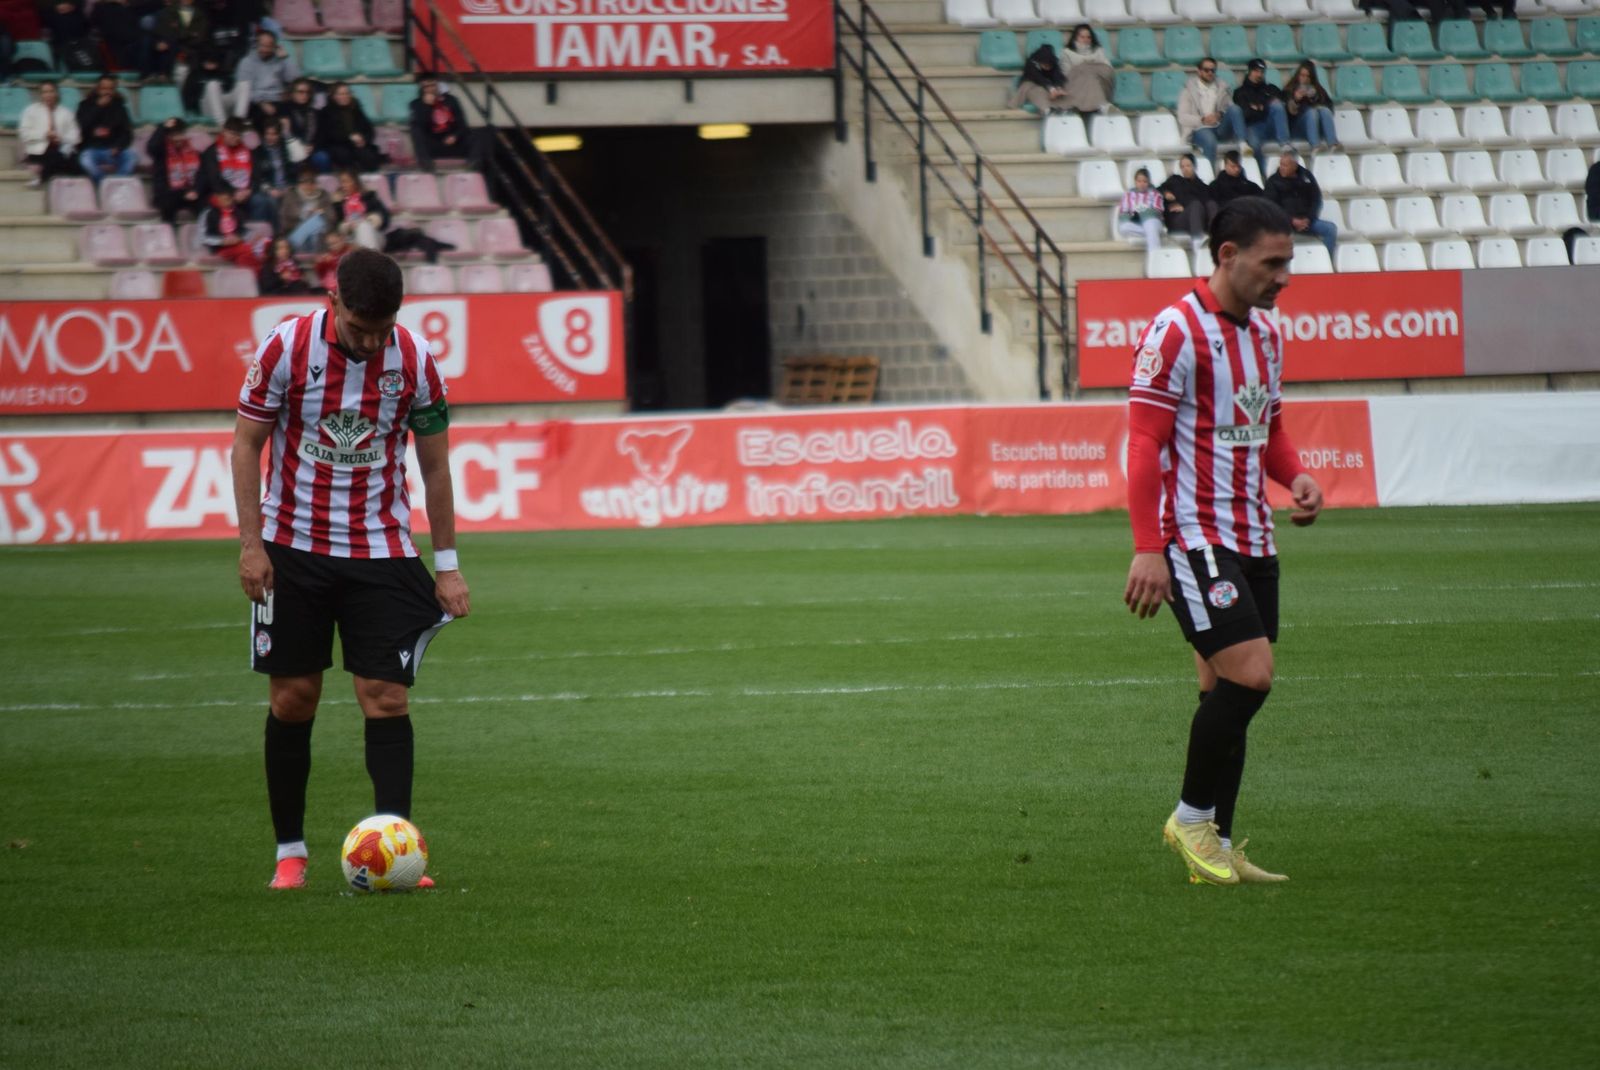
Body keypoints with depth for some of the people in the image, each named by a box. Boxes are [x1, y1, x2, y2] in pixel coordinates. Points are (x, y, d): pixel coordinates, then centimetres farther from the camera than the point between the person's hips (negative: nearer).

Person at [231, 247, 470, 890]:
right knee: (292, 698, 3)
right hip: (293, 549, 0)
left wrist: (447, 564, 3)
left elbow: (434, 464, 4)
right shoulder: (286, 347, -10)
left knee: (386, 698, -8)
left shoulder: (415, 360, -6)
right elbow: (246, 444, -2)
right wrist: (251, 542, -8)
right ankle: (290, 853, 14)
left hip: (381, 552, 0)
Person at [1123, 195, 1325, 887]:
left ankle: (1215, 847, 11)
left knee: (1228, 693, 7)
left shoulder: (1264, 331, 14)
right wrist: (1148, 548, -21)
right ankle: (1191, 818, -1)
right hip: (1194, 538, -8)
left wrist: (1295, 476, 4)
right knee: (1248, 675, -17)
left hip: (1251, 539, 8)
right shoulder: (1176, 331, -12)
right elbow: (1143, 441, -15)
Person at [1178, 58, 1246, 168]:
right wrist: (1203, 120, -19)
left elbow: (1232, 111, 13)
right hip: (1199, 129, -4)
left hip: (1220, 129, 4)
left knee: (1234, 108, -23)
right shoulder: (1189, 91, 9)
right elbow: (1182, 118, -2)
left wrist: (1221, 115, -11)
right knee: (1209, 140, -39)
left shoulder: (1221, 89, 21)